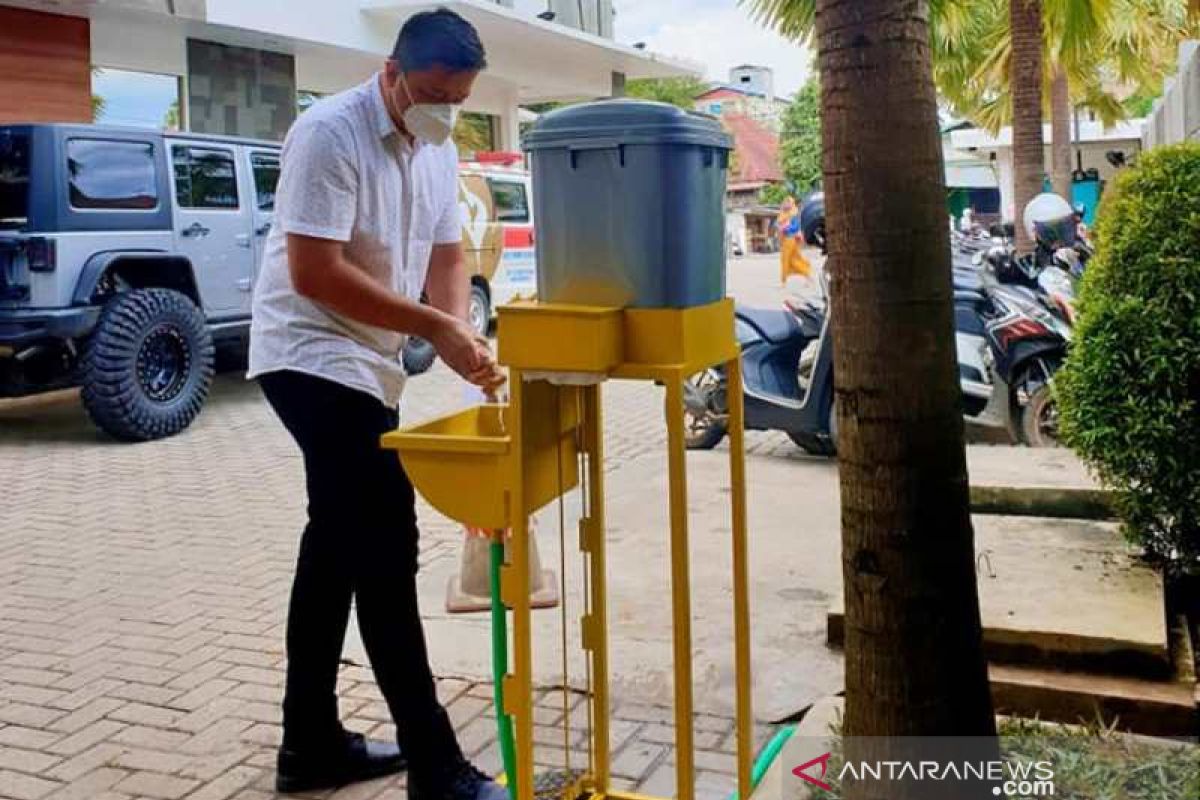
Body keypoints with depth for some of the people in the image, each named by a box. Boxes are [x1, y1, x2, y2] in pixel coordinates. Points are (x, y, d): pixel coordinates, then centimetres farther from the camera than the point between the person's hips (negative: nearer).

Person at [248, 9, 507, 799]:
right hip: (312, 359, -9)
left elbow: (446, 255, 8)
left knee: (341, 547, 12)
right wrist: (433, 328, -25)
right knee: (384, 550, -11)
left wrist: (460, 332, -12)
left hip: (368, 363, 9)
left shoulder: (439, 150, 7)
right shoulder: (330, 134, -18)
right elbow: (314, 274, -24)